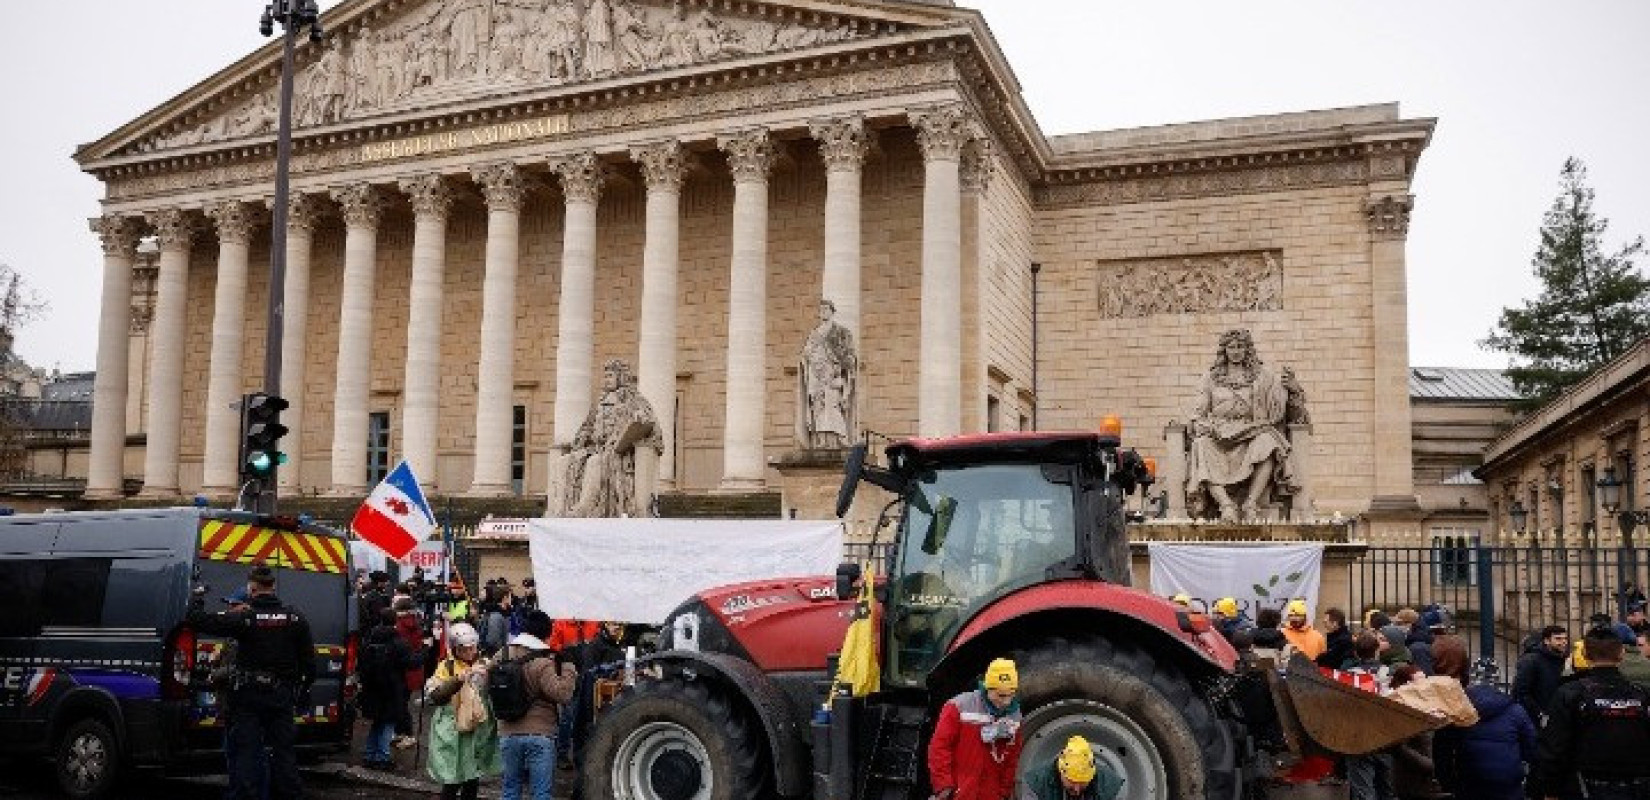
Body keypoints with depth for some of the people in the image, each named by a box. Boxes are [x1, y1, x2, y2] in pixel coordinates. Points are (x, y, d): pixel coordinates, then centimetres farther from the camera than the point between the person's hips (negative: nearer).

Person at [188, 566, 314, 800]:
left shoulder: (244, 618, -12)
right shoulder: (295, 618, 0)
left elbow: (199, 620, -10)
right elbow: (309, 661, 2)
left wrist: (197, 596, 8)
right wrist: (303, 688, 15)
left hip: (249, 695, -3)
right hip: (282, 695, 3)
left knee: (246, 751, 3)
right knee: (284, 750, 11)